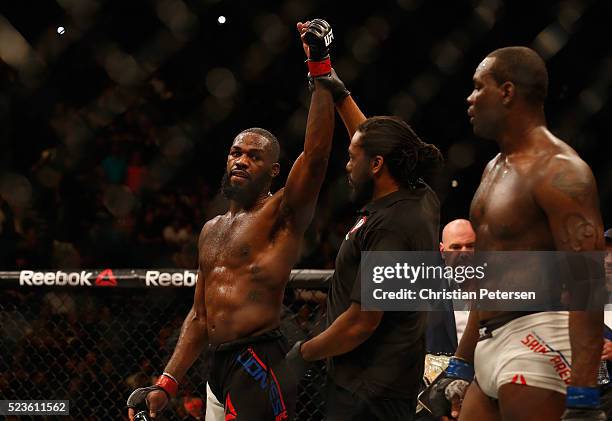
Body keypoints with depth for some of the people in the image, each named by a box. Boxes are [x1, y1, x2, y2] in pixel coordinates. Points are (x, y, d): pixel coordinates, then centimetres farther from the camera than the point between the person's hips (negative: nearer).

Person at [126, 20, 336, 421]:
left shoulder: (282, 214, -2)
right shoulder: (212, 231, 20)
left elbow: (316, 153, -19)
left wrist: (320, 70, -21)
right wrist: (166, 385, 15)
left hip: (260, 367, -8)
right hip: (219, 368, 8)